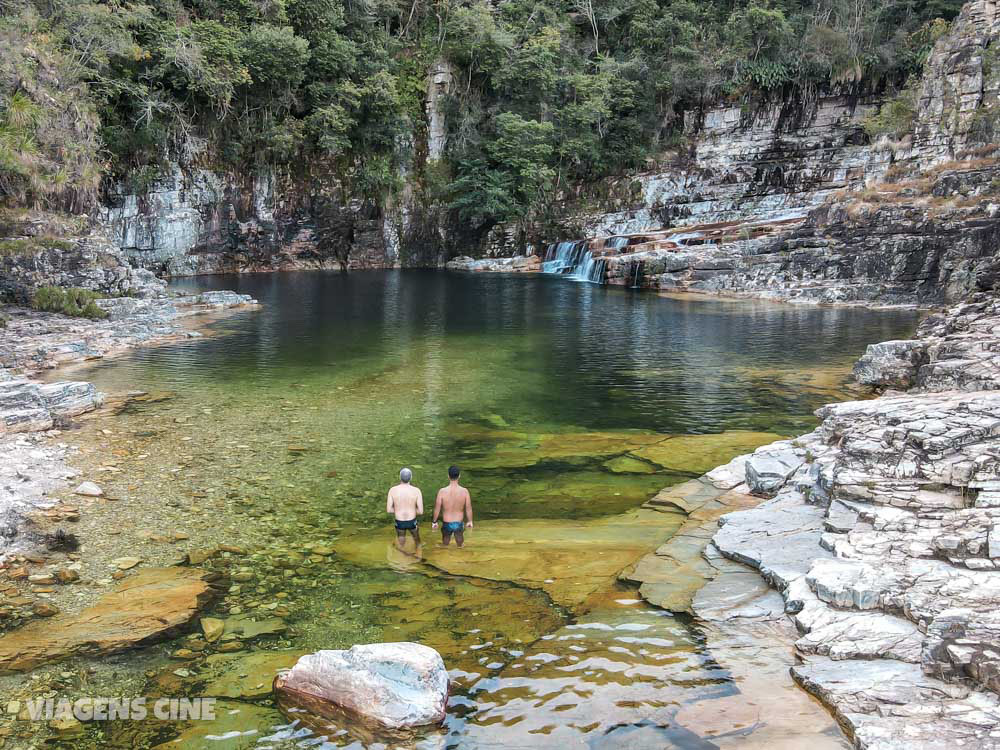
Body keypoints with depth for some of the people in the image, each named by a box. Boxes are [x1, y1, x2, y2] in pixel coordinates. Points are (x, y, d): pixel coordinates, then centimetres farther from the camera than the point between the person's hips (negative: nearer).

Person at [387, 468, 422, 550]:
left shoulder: (393, 490, -12)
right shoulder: (416, 491, -14)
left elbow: (388, 510, -10)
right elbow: (421, 511, -13)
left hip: (399, 522, 1)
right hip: (412, 522, 0)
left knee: (401, 546, 21)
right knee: (417, 541, 28)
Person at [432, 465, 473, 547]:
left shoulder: (442, 491, -19)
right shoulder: (464, 491, -16)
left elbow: (437, 508, -10)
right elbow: (468, 509, -6)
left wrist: (434, 522, 5)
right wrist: (470, 521, 10)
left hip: (446, 524, -1)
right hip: (459, 523, 1)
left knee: (445, 544, 23)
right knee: (460, 545, 23)